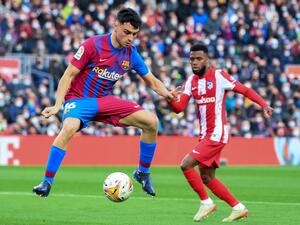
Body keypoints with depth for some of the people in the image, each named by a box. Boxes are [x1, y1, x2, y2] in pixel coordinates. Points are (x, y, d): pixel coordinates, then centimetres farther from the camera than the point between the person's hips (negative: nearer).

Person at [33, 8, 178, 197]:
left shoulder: (131, 54, 0)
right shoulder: (93, 45, -15)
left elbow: (152, 80, 10)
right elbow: (69, 74, -13)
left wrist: (166, 93, -12)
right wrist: (57, 105, -22)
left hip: (105, 100, 5)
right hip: (79, 98, -5)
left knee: (152, 121, -8)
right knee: (69, 128, -37)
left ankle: (143, 173, 9)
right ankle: (46, 183, -29)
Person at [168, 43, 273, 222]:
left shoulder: (219, 76, -9)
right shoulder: (191, 81, 9)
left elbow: (245, 90, -6)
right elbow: (179, 108, 3)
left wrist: (263, 104, -18)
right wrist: (170, 100, -19)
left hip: (217, 133, -8)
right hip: (205, 134, 8)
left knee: (186, 165, -16)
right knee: (207, 178, 11)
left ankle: (206, 202, -2)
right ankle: (238, 208, 20)